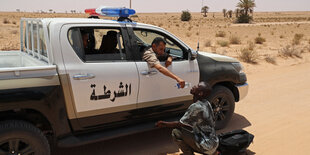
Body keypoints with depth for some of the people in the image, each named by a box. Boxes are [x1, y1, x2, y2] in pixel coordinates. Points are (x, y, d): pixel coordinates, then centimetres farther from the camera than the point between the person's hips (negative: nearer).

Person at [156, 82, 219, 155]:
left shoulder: (196, 107, -22)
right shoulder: (206, 104, 3)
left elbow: (180, 124, -17)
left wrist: (164, 124, -2)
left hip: (207, 146, -9)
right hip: (214, 142, 9)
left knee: (176, 132, -14)